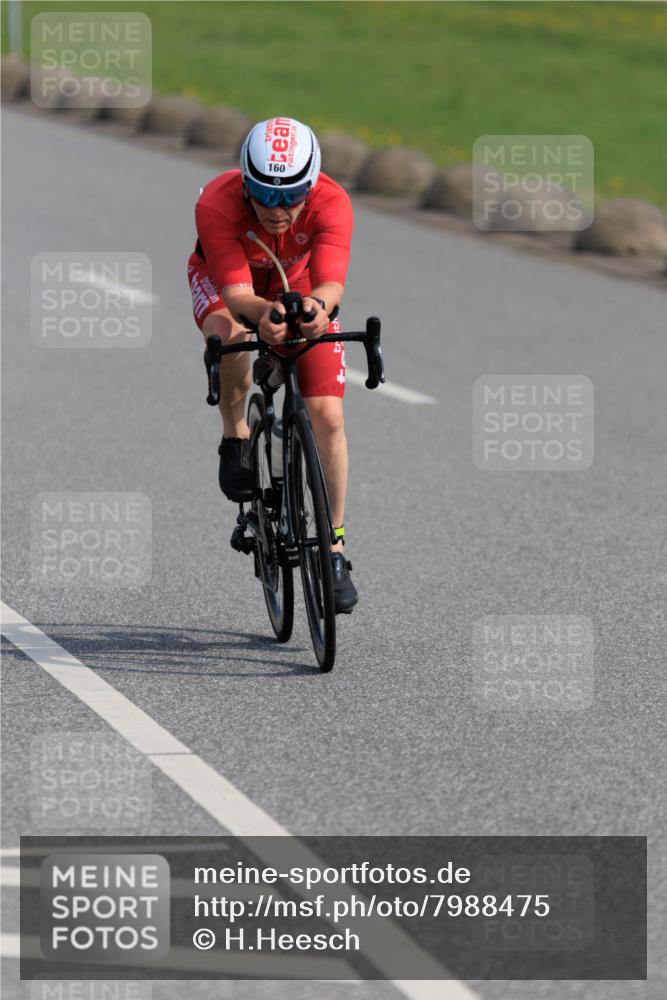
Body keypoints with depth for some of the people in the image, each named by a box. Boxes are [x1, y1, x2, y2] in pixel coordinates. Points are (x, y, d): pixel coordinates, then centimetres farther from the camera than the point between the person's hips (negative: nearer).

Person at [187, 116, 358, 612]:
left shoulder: (331, 203, -36)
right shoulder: (217, 204, -38)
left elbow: (331, 282, -48)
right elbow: (236, 293, -44)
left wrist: (318, 305, -71)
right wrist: (263, 313, -66)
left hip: (301, 290, 1)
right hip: (225, 279, -1)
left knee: (327, 414, -12)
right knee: (233, 339, -37)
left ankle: (334, 547, 1)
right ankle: (236, 437, -7)